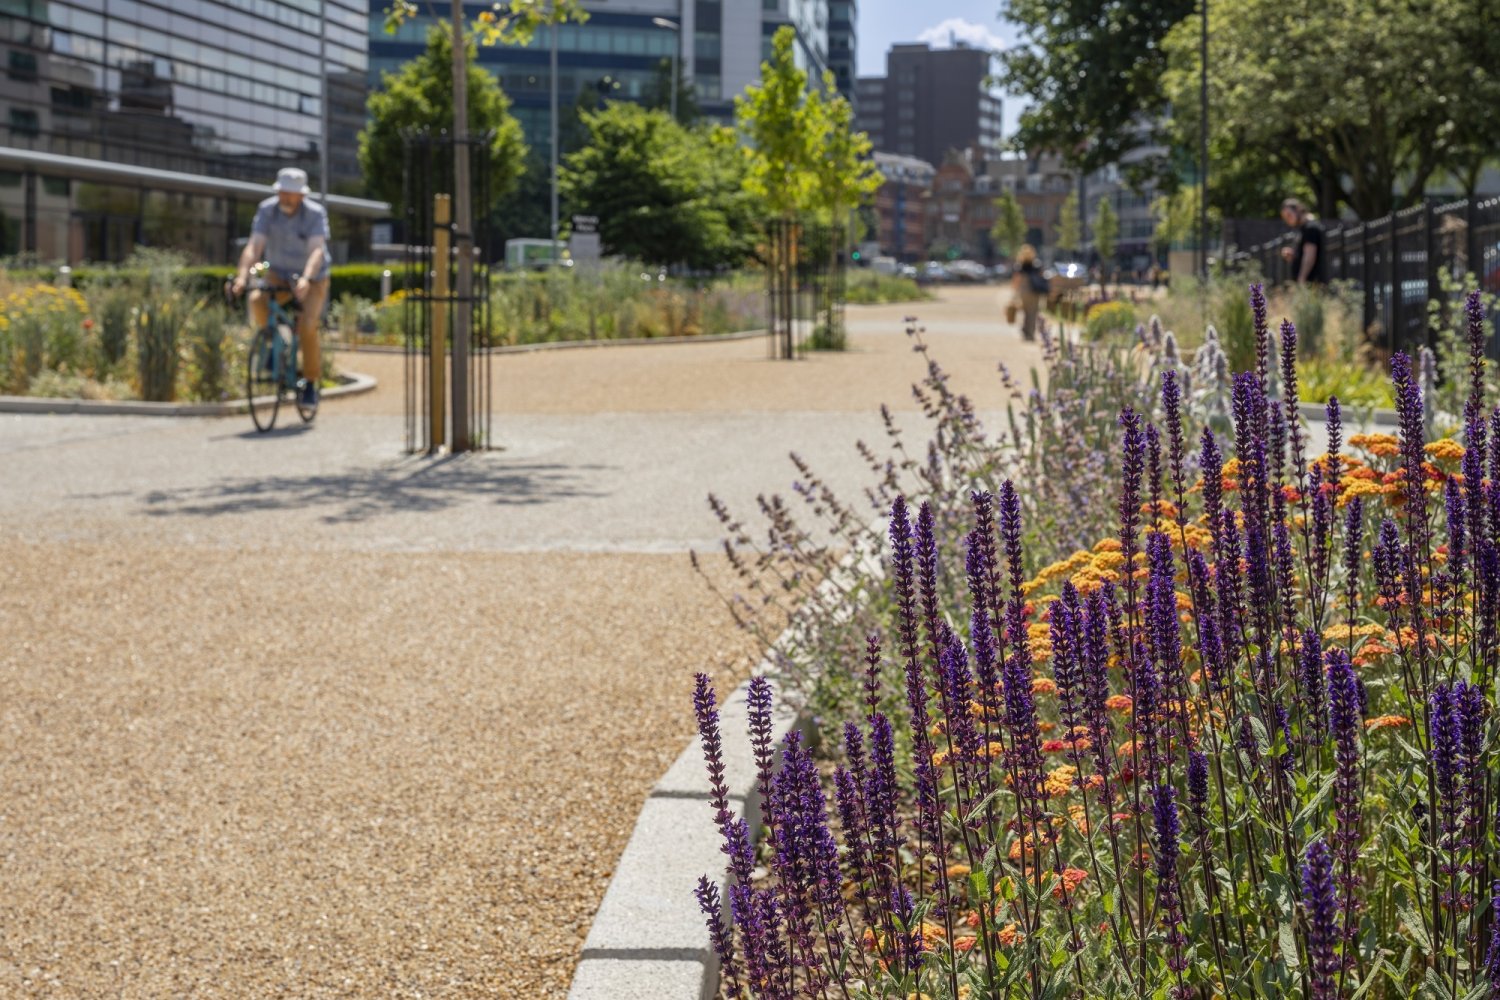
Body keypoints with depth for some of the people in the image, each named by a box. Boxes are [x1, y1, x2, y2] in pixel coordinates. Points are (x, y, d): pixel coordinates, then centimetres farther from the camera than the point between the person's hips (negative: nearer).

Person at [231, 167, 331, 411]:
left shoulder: (315, 213, -21)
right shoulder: (267, 210, -15)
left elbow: (317, 250, -34)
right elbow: (254, 246, -23)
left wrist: (306, 279, -51)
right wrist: (242, 276, -40)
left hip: (312, 279, -2)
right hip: (279, 274, 2)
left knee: (307, 327, -23)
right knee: (257, 300, -30)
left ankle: (310, 384, -4)